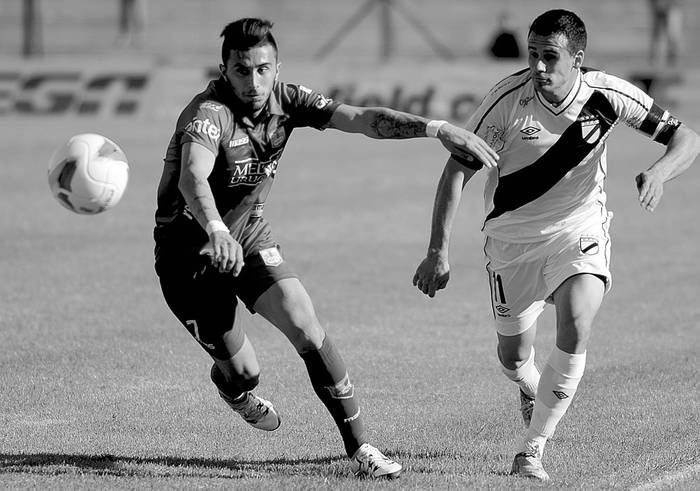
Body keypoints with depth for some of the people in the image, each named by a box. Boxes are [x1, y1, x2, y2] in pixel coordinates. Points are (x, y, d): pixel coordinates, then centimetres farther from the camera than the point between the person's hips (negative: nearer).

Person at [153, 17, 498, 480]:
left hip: (249, 234, 5)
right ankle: (229, 384, 41)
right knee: (243, 374, 1)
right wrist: (215, 229, -68)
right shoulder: (209, 112, -29)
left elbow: (360, 118, -15)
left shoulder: (286, 99, -9)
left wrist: (436, 127, -29)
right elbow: (192, 178, -48)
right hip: (190, 250, -5)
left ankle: (359, 447, -8)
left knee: (305, 327, -16)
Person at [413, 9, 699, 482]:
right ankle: (533, 391, 47)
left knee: (575, 331, -24)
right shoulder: (509, 97, -20)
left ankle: (533, 447, -9)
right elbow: (458, 169, -15)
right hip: (513, 238, 0)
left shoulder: (606, 95, -16)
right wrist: (438, 252, -21)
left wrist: (659, 172, -33)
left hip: (580, 232, 0)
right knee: (514, 358, 8)